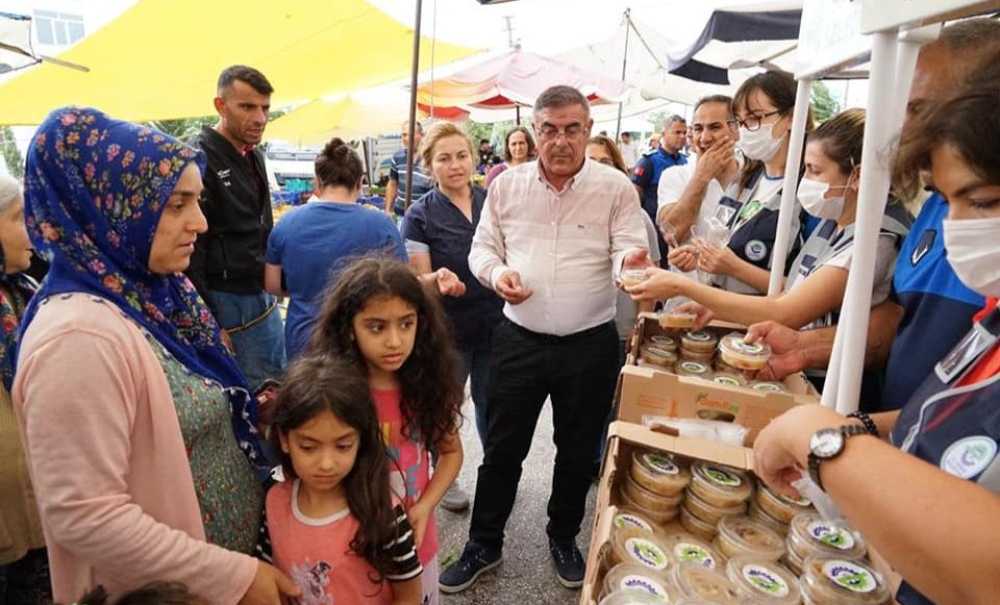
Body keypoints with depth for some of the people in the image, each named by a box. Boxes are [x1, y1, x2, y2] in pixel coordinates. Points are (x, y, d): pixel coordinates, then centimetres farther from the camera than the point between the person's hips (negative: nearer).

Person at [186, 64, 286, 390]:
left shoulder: (254, 155, 10)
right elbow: (190, 251, -19)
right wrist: (208, 325, -19)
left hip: (263, 295, 8)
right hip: (227, 302, -8)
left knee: (279, 384, 18)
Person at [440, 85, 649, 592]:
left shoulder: (616, 188, -4)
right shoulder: (506, 185, 2)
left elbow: (628, 251, -10)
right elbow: (482, 248, 7)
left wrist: (631, 264, -35)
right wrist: (496, 274, -15)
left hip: (590, 344, 0)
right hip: (519, 340, 1)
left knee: (577, 452, 16)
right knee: (502, 449, 11)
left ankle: (563, 537, 42)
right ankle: (484, 545, 32)